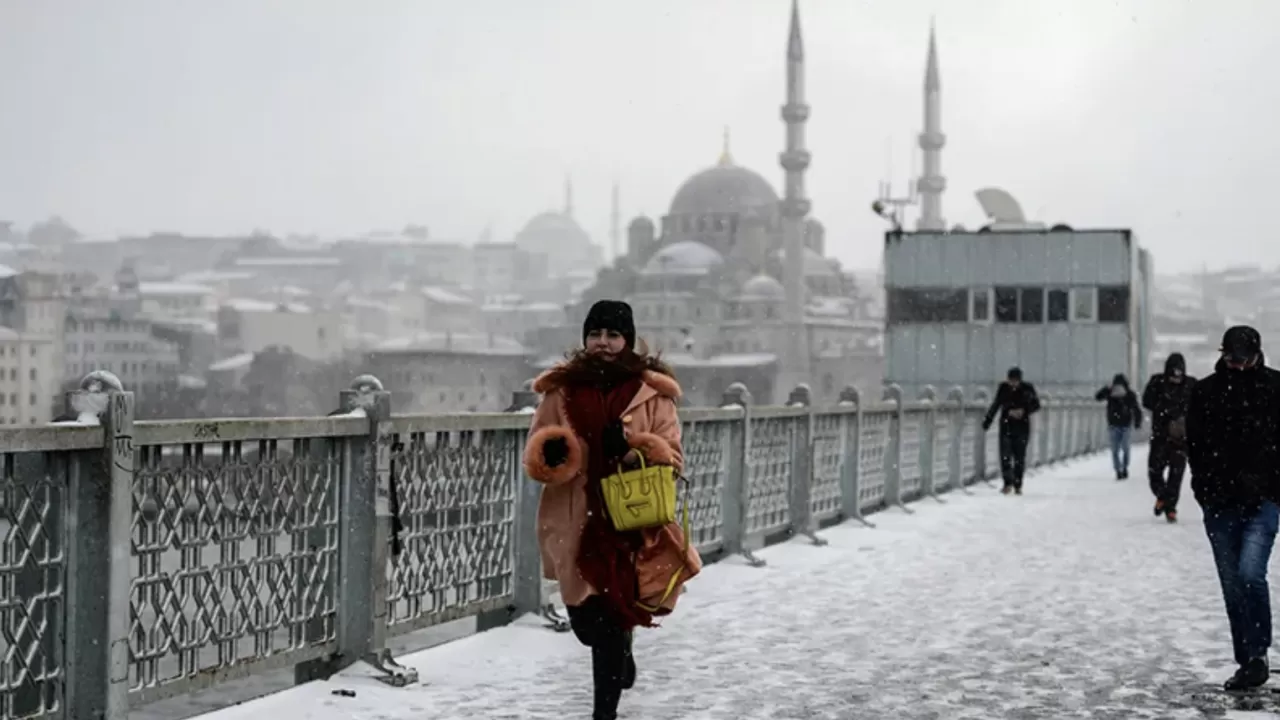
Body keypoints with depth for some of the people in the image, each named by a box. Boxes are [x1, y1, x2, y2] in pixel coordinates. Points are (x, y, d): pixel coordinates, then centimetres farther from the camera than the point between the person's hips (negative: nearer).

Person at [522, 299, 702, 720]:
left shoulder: (653, 393, 0)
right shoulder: (561, 389, 5)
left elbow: (674, 458, -1)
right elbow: (534, 455, 7)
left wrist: (634, 448, -19)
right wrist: (551, 454, -17)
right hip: (575, 524, 3)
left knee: (612, 619, -4)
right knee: (586, 622, 11)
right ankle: (621, 655, 46)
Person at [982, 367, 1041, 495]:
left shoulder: (1027, 389, -6)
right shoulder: (1004, 388, -2)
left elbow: (1036, 405, 1)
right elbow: (996, 405, 9)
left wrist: (1024, 411, -16)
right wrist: (987, 421, 10)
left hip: (1022, 427, -1)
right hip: (1006, 426, 1)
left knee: (1020, 457, 4)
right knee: (1005, 455, -11)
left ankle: (1018, 485, 15)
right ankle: (1008, 483, -10)